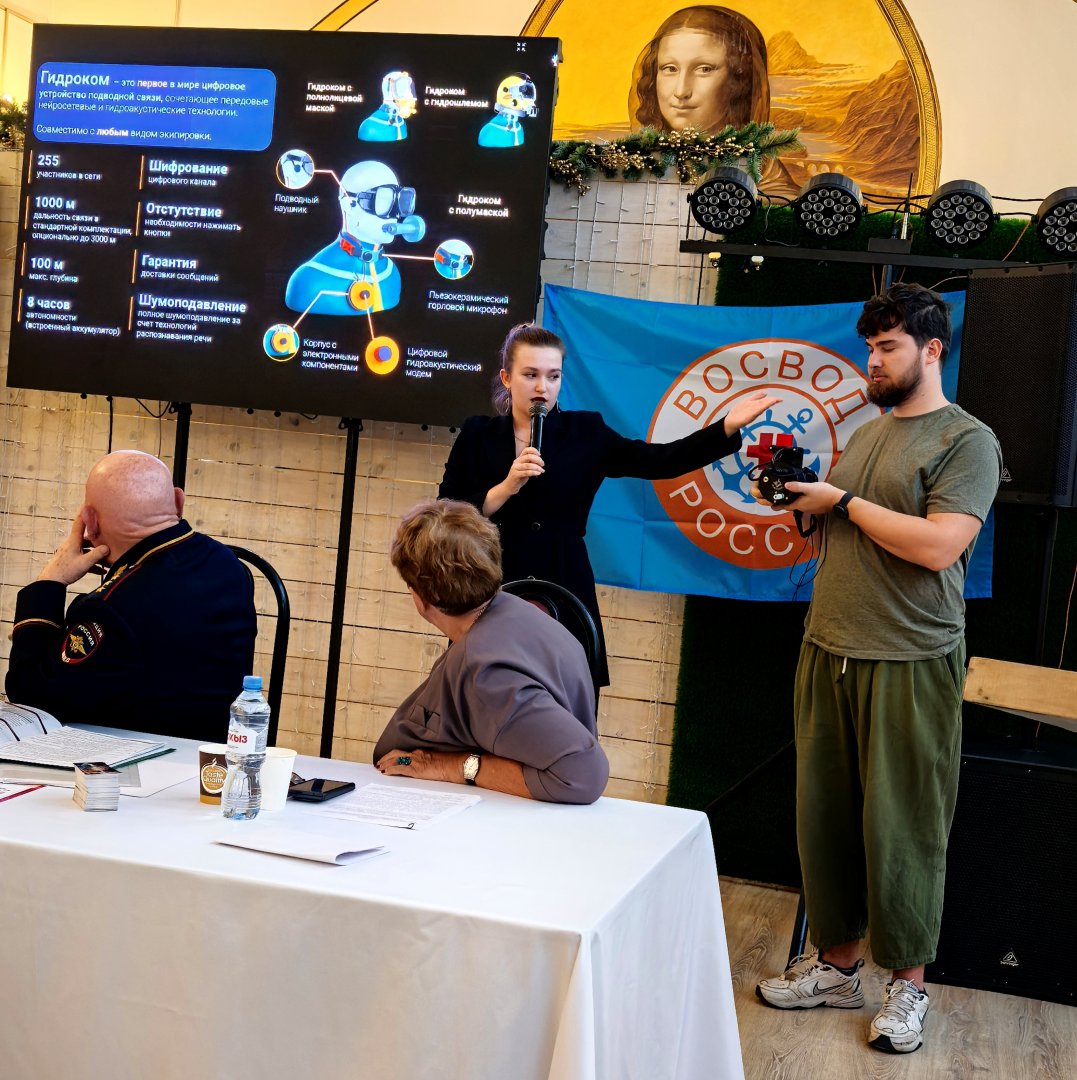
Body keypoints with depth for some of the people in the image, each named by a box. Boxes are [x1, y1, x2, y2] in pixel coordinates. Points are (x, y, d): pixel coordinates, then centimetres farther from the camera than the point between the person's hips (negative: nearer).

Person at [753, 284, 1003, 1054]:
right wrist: (798, 495, 2)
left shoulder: (967, 440, -7)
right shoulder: (868, 433, 16)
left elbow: (939, 545, -20)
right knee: (825, 814, 10)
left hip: (910, 666, -7)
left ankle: (909, 982, 18)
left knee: (902, 825, 2)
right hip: (830, 652, 7)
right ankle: (837, 964, 24)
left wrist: (841, 501, -12)